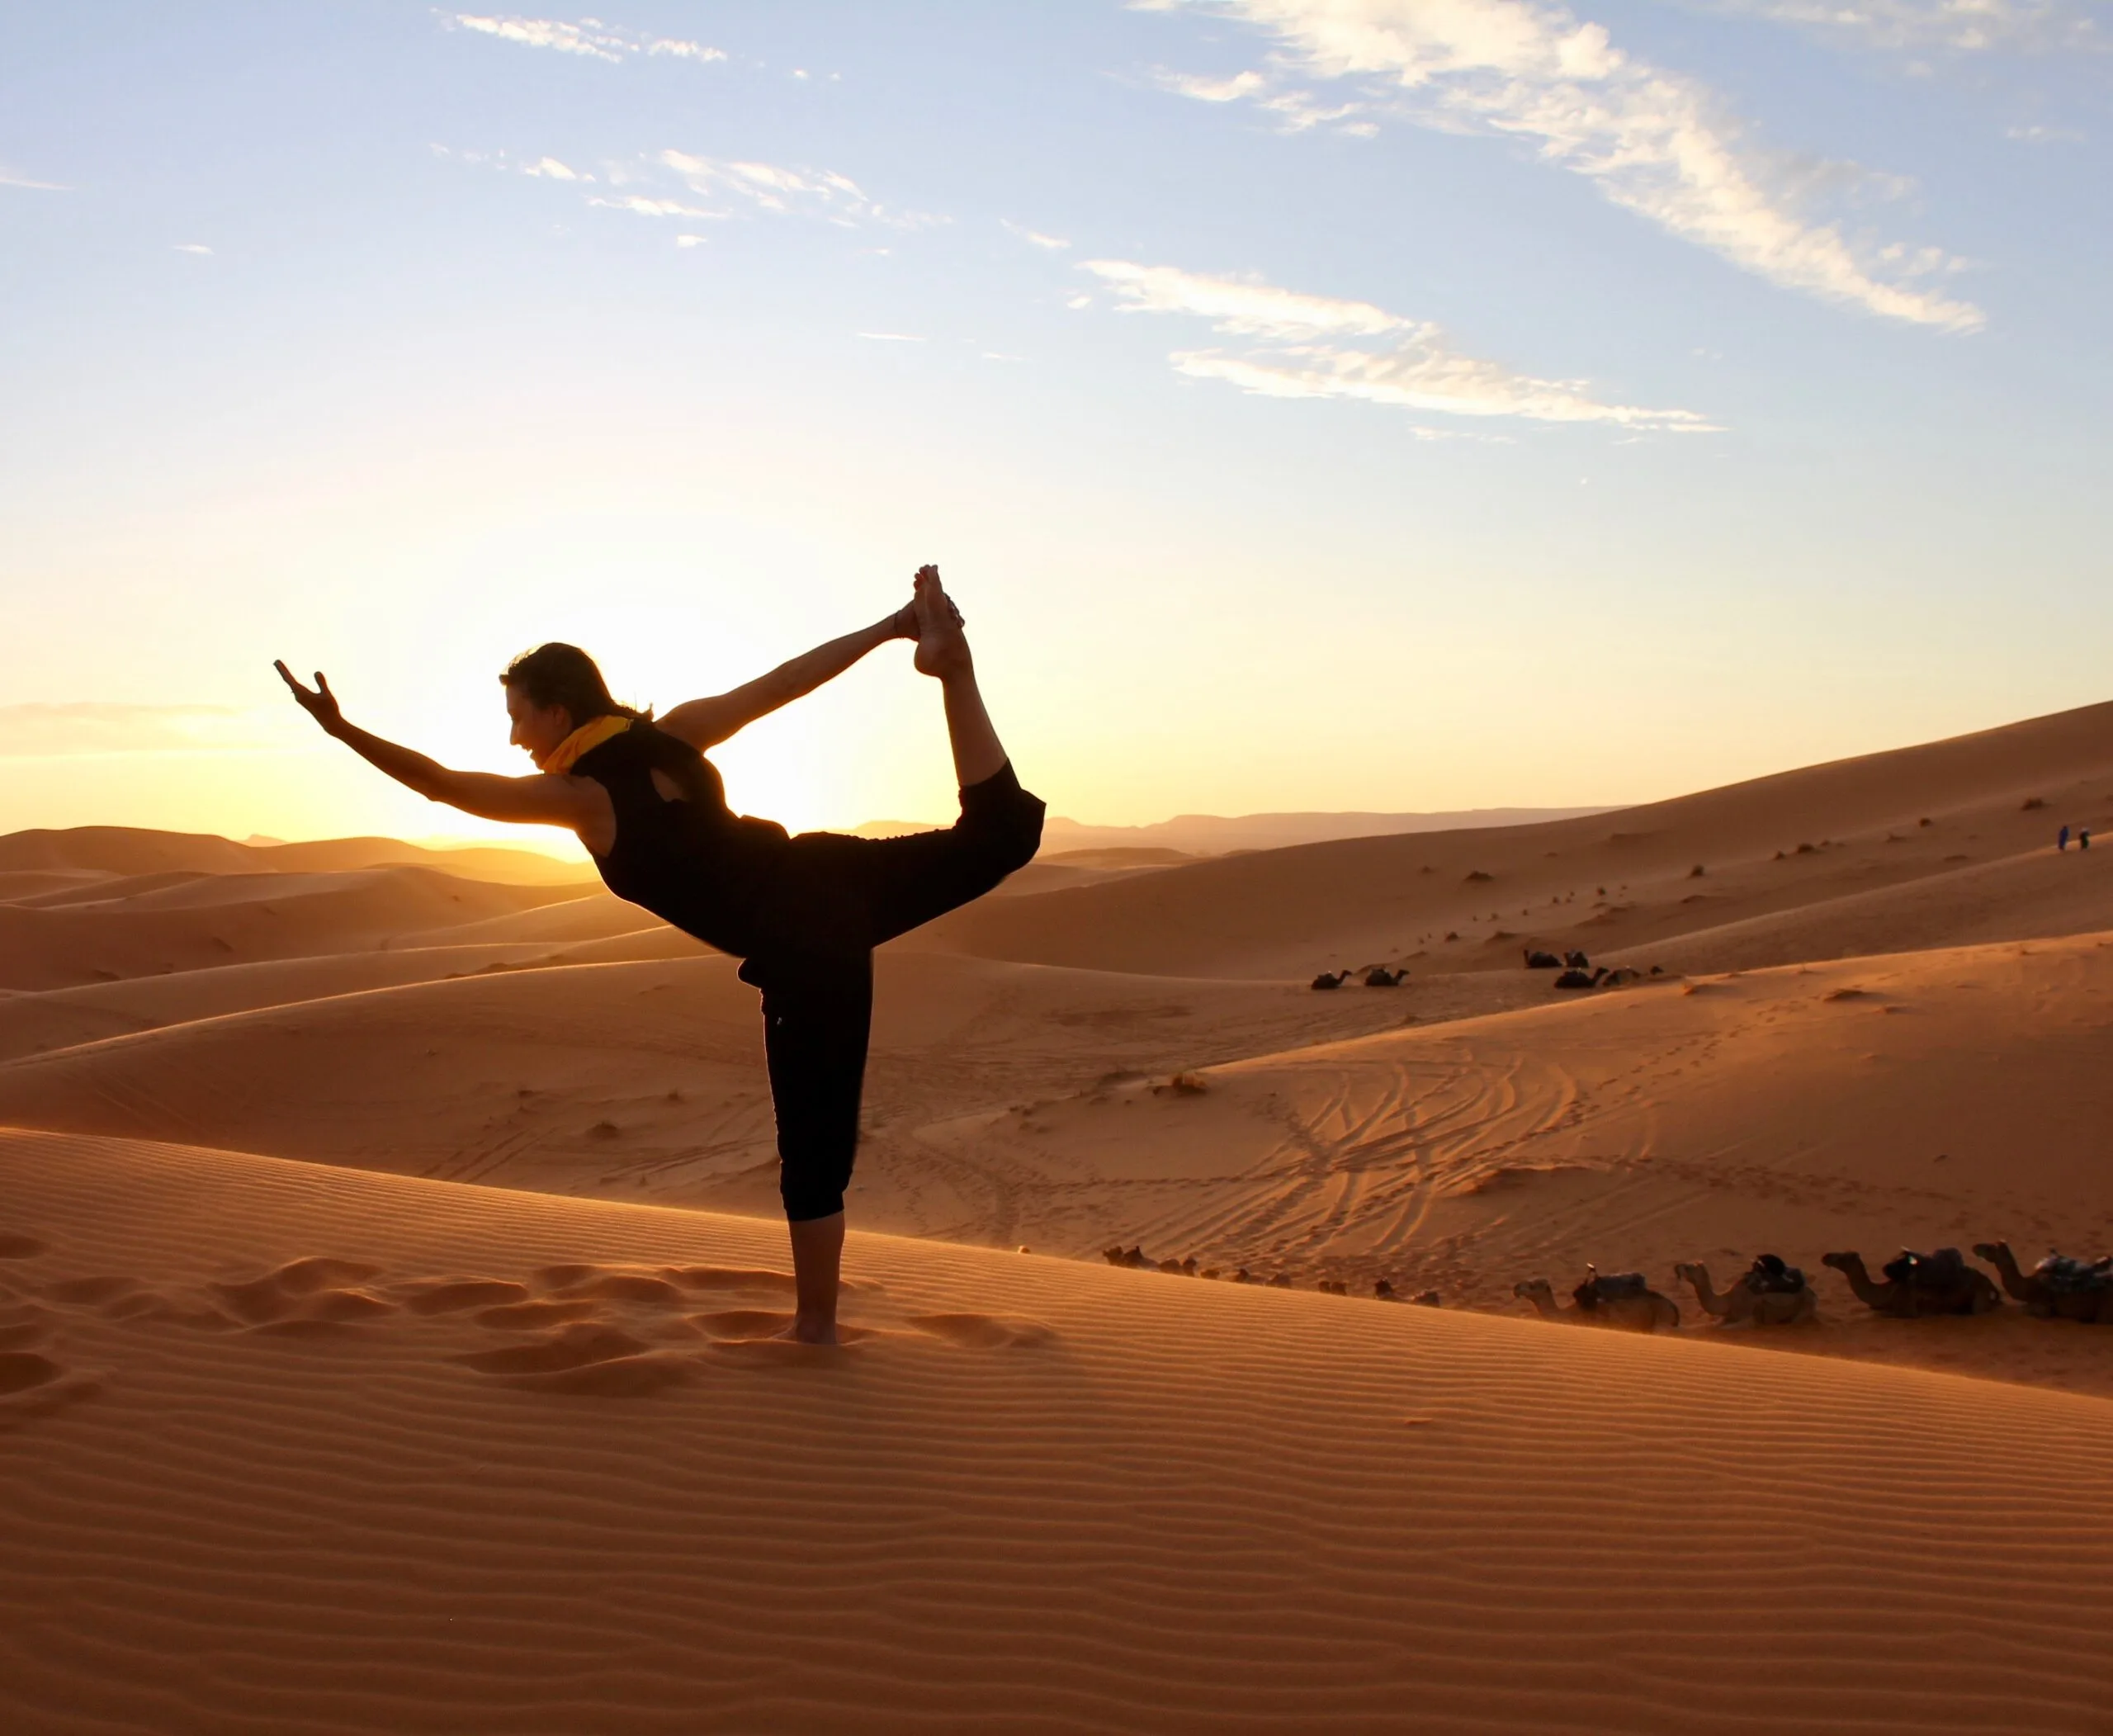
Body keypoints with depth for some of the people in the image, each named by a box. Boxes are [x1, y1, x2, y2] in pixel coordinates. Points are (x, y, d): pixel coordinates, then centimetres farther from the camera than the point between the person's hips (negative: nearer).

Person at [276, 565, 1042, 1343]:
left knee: (813, 1148, 5)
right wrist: (889, 627, 12)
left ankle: (815, 1324, 17)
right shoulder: (674, 734, 9)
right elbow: (787, 680, 9)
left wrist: (342, 729, -9)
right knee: (1000, 832, 18)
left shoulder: (575, 797, -5)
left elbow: (443, 783, -9)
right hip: (835, 879, 6)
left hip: (802, 954, -5)